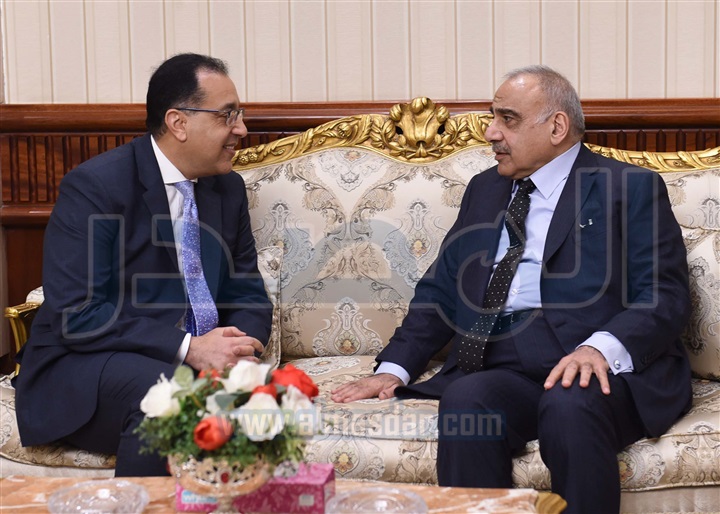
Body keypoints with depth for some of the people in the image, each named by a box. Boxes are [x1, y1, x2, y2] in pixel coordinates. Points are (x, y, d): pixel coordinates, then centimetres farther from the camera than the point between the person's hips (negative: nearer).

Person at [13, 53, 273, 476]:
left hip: (195, 361, 5)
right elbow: (76, 316, -19)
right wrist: (187, 347, -26)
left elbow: (248, 295, 12)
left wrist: (241, 347, -13)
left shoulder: (228, 188, 9)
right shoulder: (94, 186, -12)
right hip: (80, 371, -5)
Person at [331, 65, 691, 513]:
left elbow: (666, 296, -3)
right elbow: (441, 289, 22)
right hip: (505, 370, 4)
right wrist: (394, 369, 7)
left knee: (570, 406, -36)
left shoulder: (632, 189, 8)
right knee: (465, 400, -30)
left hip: (611, 369, -3)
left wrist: (602, 348, -22)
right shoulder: (485, 190, 25)